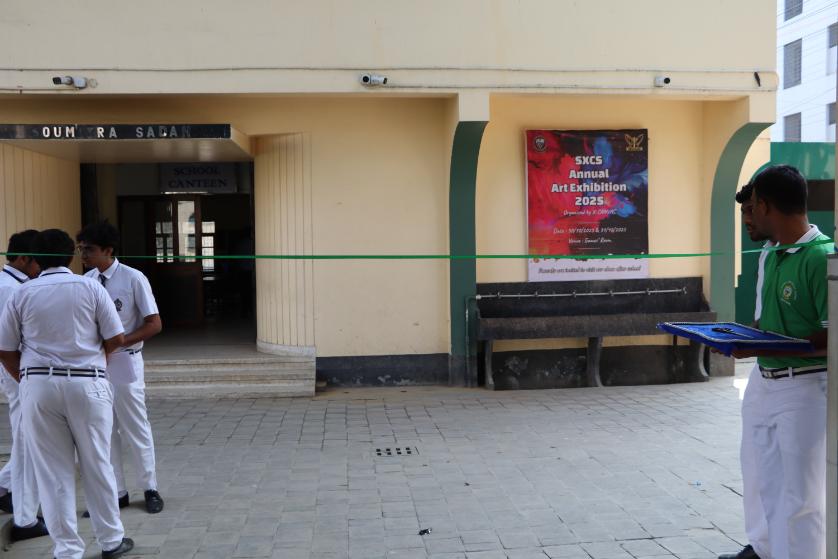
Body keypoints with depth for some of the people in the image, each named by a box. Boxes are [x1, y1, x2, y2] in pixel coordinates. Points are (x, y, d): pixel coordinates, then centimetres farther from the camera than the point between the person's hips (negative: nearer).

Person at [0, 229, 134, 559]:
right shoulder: (90, 288, -1)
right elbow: (116, 339, -2)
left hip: (38, 386, 1)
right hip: (86, 384, -1)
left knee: (53, 471, 9)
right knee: (96, 465, 11)